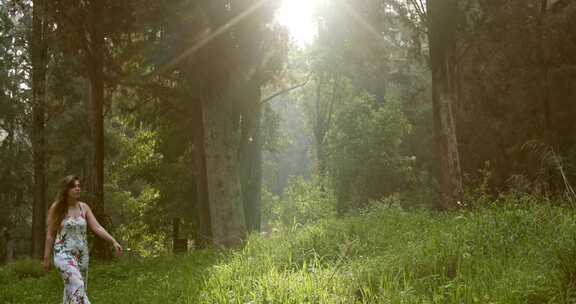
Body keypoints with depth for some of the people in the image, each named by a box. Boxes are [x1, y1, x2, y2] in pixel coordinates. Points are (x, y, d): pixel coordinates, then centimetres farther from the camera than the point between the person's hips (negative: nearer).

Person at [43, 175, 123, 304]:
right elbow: (50, 235, -1)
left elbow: (97, 227, -2)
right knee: (77, 286, -25)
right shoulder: (56, 208, -5)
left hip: (81, 254, 5)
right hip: (64, 254, -5)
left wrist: (114, 241, -15)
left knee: (72, 291, 10)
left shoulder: (84, 207, 4)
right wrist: (46, 258, 0)